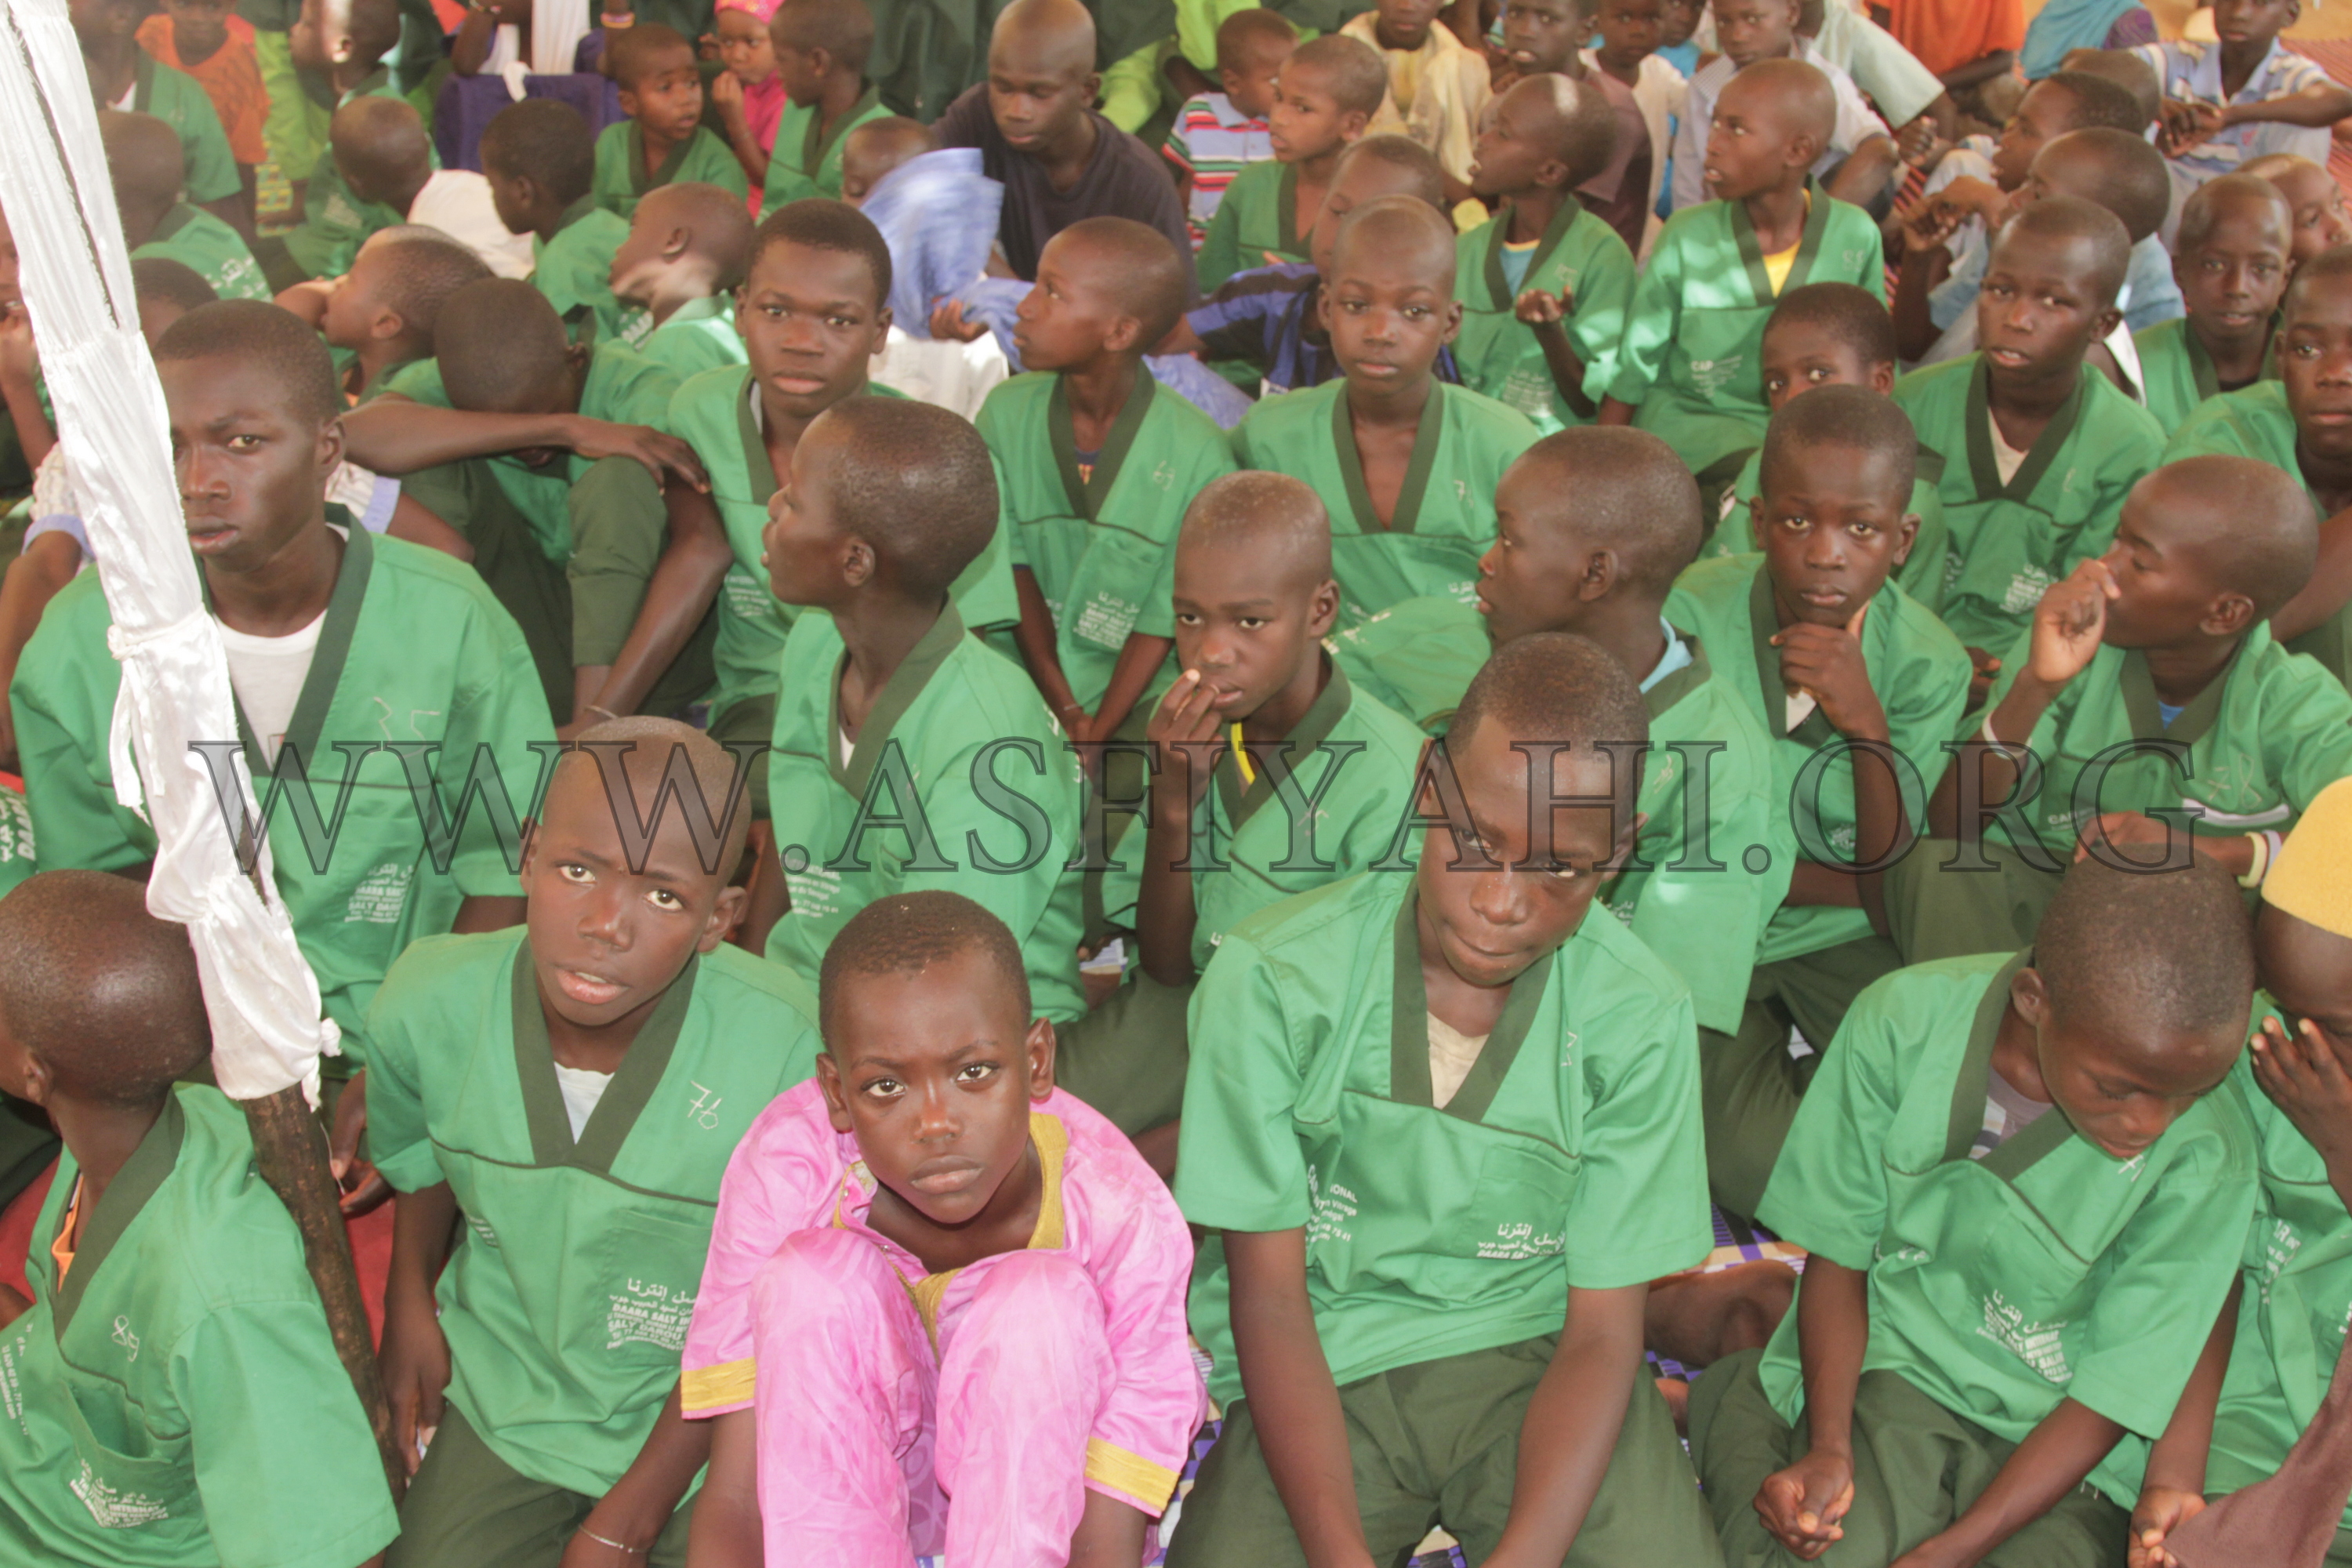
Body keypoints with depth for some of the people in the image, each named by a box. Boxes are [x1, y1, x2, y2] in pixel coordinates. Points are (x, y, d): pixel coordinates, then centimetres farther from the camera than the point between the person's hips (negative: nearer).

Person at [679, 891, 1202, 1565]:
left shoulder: (1126, 1219, -29)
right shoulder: (785, 1170, -26)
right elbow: (735, 1493, -26)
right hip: (835, 1470, 1)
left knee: (1043, 1295, -32)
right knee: (815, 1269, -29)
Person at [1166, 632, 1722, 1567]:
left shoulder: (1640, 1021, -10)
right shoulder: (1274, 977, -13)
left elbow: (1602, 1334, -6)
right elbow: (1271, 1301, -10)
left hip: (1532, 1356, 1)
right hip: (1324, 1370, 0)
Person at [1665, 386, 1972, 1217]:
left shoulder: (1927, 663, -9)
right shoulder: (1693, 616, -16)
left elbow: (1887, 882, -12)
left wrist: (1869, 730, -26)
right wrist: (1836, 883, -12)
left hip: (1840, 941, 3)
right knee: (1763, 1166, -19)